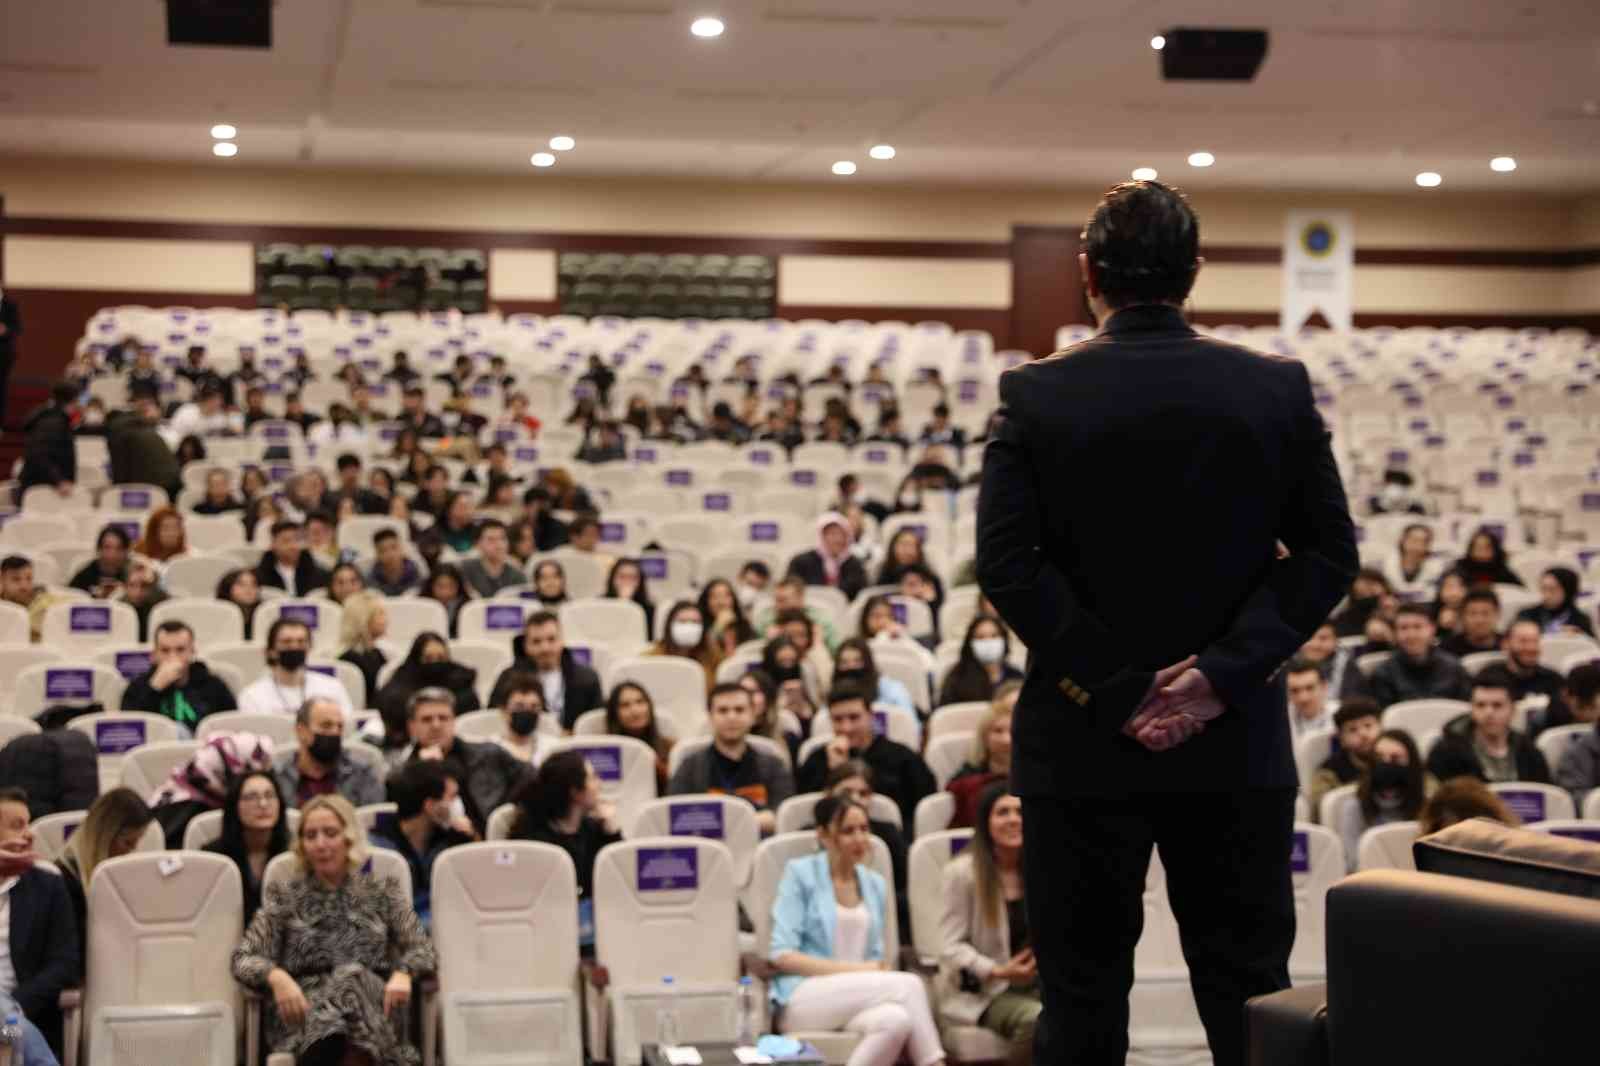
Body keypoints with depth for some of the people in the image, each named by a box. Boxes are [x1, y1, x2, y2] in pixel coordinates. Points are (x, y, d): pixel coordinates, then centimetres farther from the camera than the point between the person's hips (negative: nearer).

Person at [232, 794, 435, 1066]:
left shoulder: (380, 893, 20)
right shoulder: (284, 898, 18)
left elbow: (423, 949, 11)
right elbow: (243, 959, 7)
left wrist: (403, 973, -14)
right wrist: (276, 976, -16)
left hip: (373, 1004, 1)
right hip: (302, 1010, -1)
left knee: (353, 978, -37)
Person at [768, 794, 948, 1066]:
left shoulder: (875, 884, 16)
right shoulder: (800, 873, 0)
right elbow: (781, 955, -8)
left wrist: (879, 967, -8)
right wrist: (855, 969, -14)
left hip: (858, 999, 4)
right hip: (802, 998, -4)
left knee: (896, 1019, -35)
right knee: (908, 985, -29)